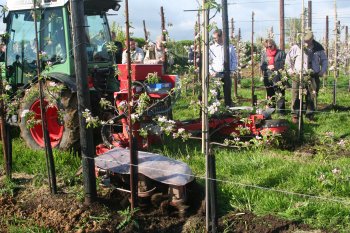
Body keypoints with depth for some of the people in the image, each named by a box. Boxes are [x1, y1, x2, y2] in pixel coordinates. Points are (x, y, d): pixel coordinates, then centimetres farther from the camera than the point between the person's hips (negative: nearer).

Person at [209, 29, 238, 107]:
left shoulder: (230, 47, 5)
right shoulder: (211, 48, 5)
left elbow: (234, 60, 8)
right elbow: (208, 62, 4)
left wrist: (232, 70, -4)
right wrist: (211, 72, -8)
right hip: (215, 74, 0)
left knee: (227, 92, 4)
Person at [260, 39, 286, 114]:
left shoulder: (280, 53, 3)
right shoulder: (264, 53, 13)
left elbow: (284, 64, -3)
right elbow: (261, 65, 8)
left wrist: (274, 66, -12)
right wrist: (268, 67, -10)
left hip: (278, 77, -3)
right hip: (268, 77, 4)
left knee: (280, 94, -7)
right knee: (270, 94, 13)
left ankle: (281, 110, -4)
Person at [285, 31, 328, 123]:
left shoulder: (318, 48, 4)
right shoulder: (296, 47, -3)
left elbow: (324, 60, 17)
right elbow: (288, 58, 10)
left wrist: (323, 71, 5)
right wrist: (290, 69, 4)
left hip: (313, 76, 2)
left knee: (312, 96, 4)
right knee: (296, 96, -4)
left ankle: (310, 114, 16)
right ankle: (295, 114, 6)